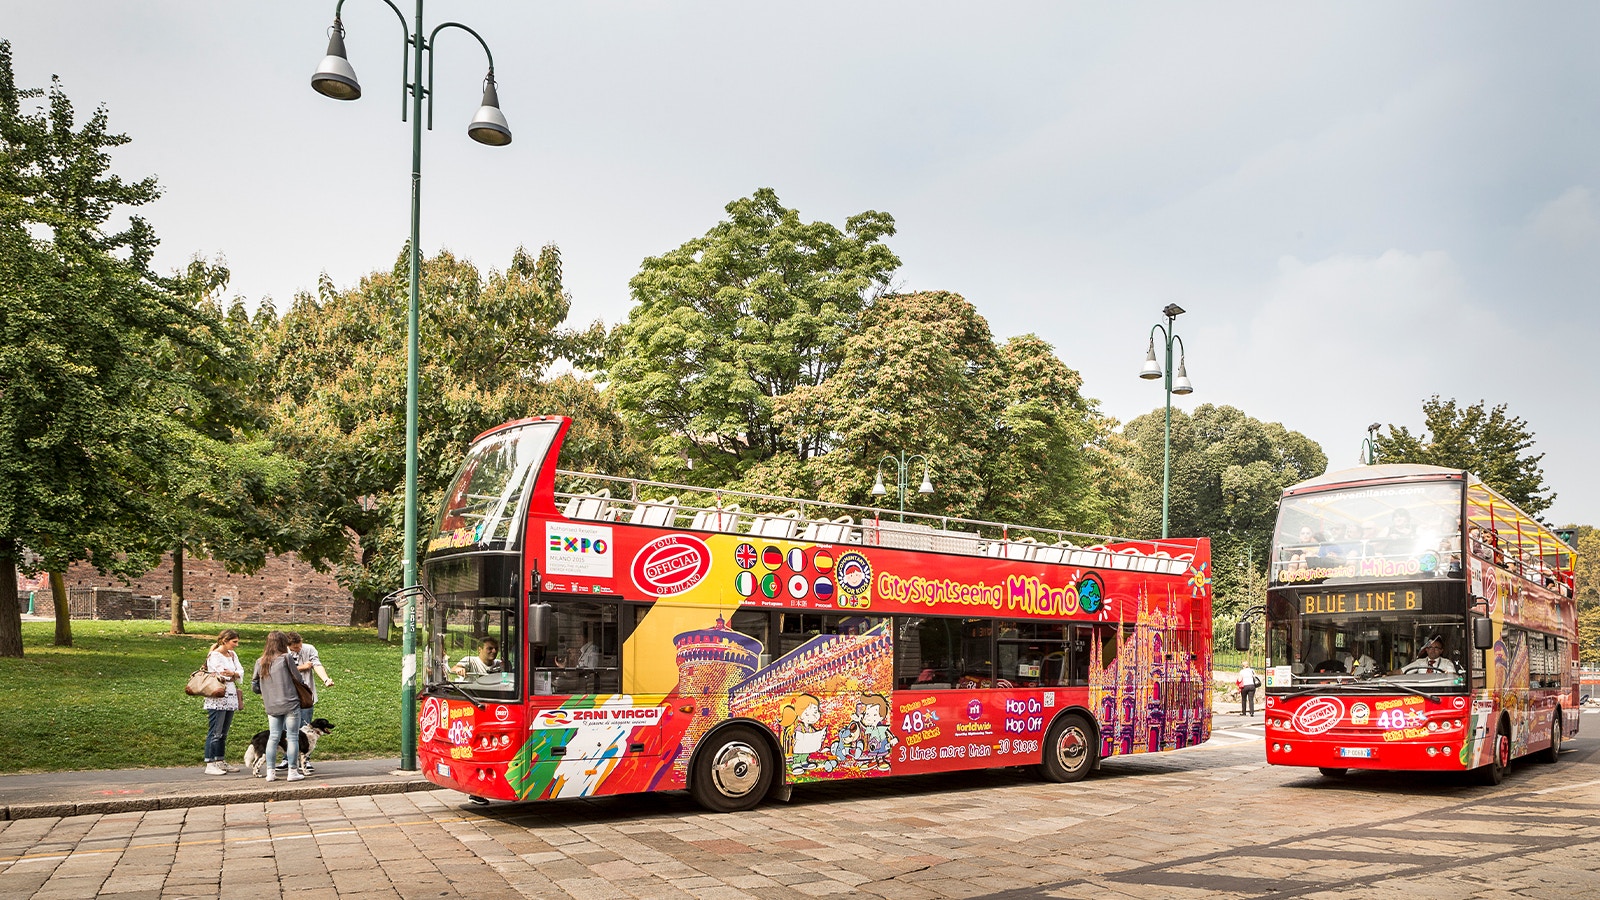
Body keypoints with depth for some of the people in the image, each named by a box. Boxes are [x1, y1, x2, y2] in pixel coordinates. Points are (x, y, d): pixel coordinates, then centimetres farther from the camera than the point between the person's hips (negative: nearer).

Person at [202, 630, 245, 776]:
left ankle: (221, 762, 18)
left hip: (230, 699, 8)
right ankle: (210, 765, -3)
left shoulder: (232, 655, 14)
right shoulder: (214, 656, -10)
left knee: (224, 733, 12)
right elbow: (224, 677, -15)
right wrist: (236, 675, 0)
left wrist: (233, 674, -16)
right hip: (217, 700, -8)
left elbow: (241, 673, 3)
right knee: (215, 733, -6)